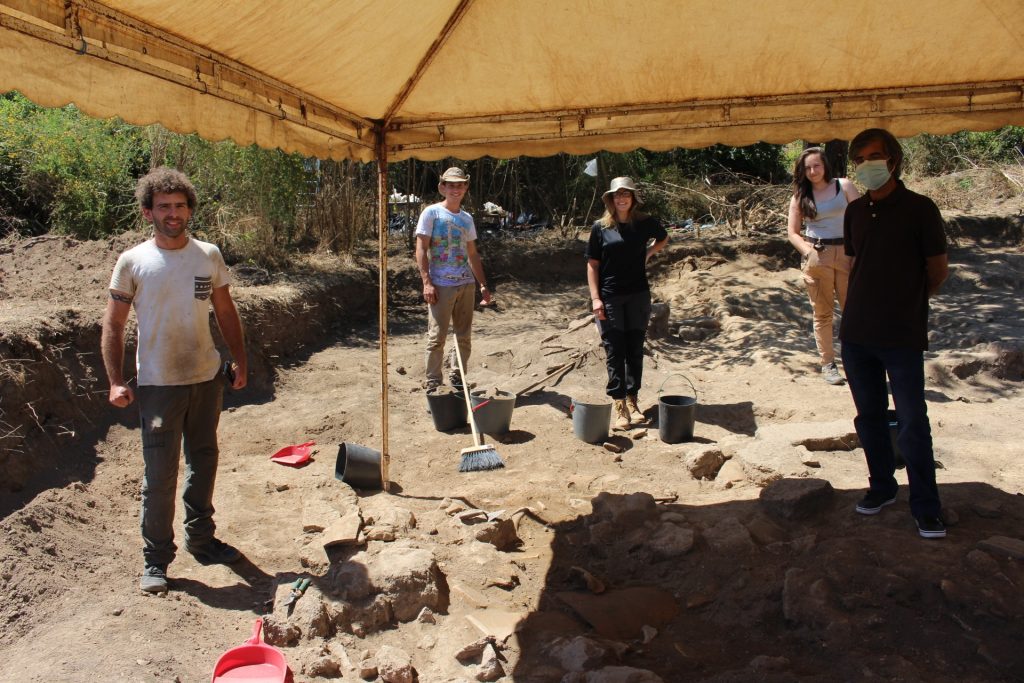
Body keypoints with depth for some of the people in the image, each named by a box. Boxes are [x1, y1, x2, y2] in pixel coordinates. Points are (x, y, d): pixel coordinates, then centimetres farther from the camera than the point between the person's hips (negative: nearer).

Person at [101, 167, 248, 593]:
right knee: (159, 474, 0)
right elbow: (113, 324, -3)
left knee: (203, 463, 15)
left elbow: (225, 312, 12)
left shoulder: (209, 256, 3)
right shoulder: (133, 262, -5)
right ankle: (156, 559, 14)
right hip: (158, 383, -3)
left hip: (207, 378, 4)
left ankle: (201, 538, 31)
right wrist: (115, 381, -10)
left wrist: (239, 359, 7)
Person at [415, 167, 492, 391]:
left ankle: (457, 378, 24)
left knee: (464, 336, 10)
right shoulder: (432, 213, -2)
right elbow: (421, 250, -6)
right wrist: (427, 282, -15)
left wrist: (483, 285, 14)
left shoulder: (467, 218, 14)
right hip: (441, 285, -5)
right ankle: (433, 383, 8)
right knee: (437, 337, -3)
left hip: (466, 284, 6)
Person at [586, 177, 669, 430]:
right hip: (609, 298, -2)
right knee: (614, 351, 1)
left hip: (638, 295, 2)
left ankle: (633, 400, 19)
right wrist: (595, 298, -8)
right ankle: (619, 405, 6)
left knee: (635, 349, 8)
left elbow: (663, 238, 24)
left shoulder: (645, 223, 2)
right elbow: (592, 265, -1)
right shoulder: (601, 227, -2)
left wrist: (649, 253, 6)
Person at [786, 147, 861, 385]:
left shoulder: (844, 186, 4)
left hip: (847, 254, -1)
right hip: (816, 257, 1)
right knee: (822, 313, 6)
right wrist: (808, 250, -10)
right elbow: (793, 232, 7)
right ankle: (828, 363, 13)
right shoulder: (800, 196, 7)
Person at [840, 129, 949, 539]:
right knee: (869, 416, 14)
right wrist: (871, 303, 8)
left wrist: (907, 302, 11)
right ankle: (882, 487, 30)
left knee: (912, 423, -1)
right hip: (856, 334, 5)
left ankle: (926, 508, 10)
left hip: (903, 336, -5)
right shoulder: (855, 212, 8)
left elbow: (938, 270, 0)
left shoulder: (919, 209, -7)